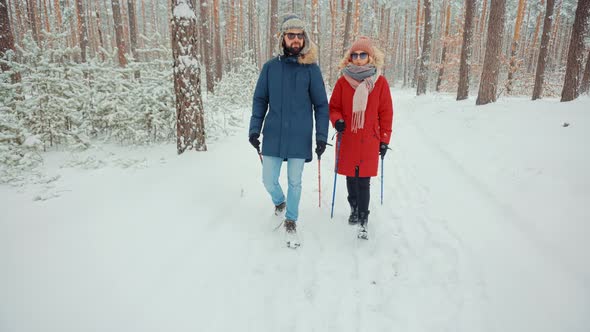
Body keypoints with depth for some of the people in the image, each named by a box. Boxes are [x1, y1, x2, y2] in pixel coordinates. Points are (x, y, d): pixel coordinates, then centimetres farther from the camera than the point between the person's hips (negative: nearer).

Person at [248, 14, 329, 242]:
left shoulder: (311, 69, -2)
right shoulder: (270, 67, 2)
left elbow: (321, 105, 1)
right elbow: (260, 100, 7)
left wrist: (321, 136, -4)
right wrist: (254, 129, -1)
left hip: (299, 137, -1)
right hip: (273, 136, 2)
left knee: (295, 182, 8)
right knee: (269, 180, 6)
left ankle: (291, 218, 30)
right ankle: (279, 201, 39)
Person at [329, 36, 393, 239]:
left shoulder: (380, 82, 0)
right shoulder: (343, 81, 1)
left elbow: (386, 113, 3)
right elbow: (333, 108, 8)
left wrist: (384, 140, 3)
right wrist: (337, 120, -14)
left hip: (369, 140, -2)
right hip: (347, 140, 2)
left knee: (364, 181, -3)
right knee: (351, 178, 13)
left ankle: (363, 219, 9)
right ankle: (354, 208, 35)